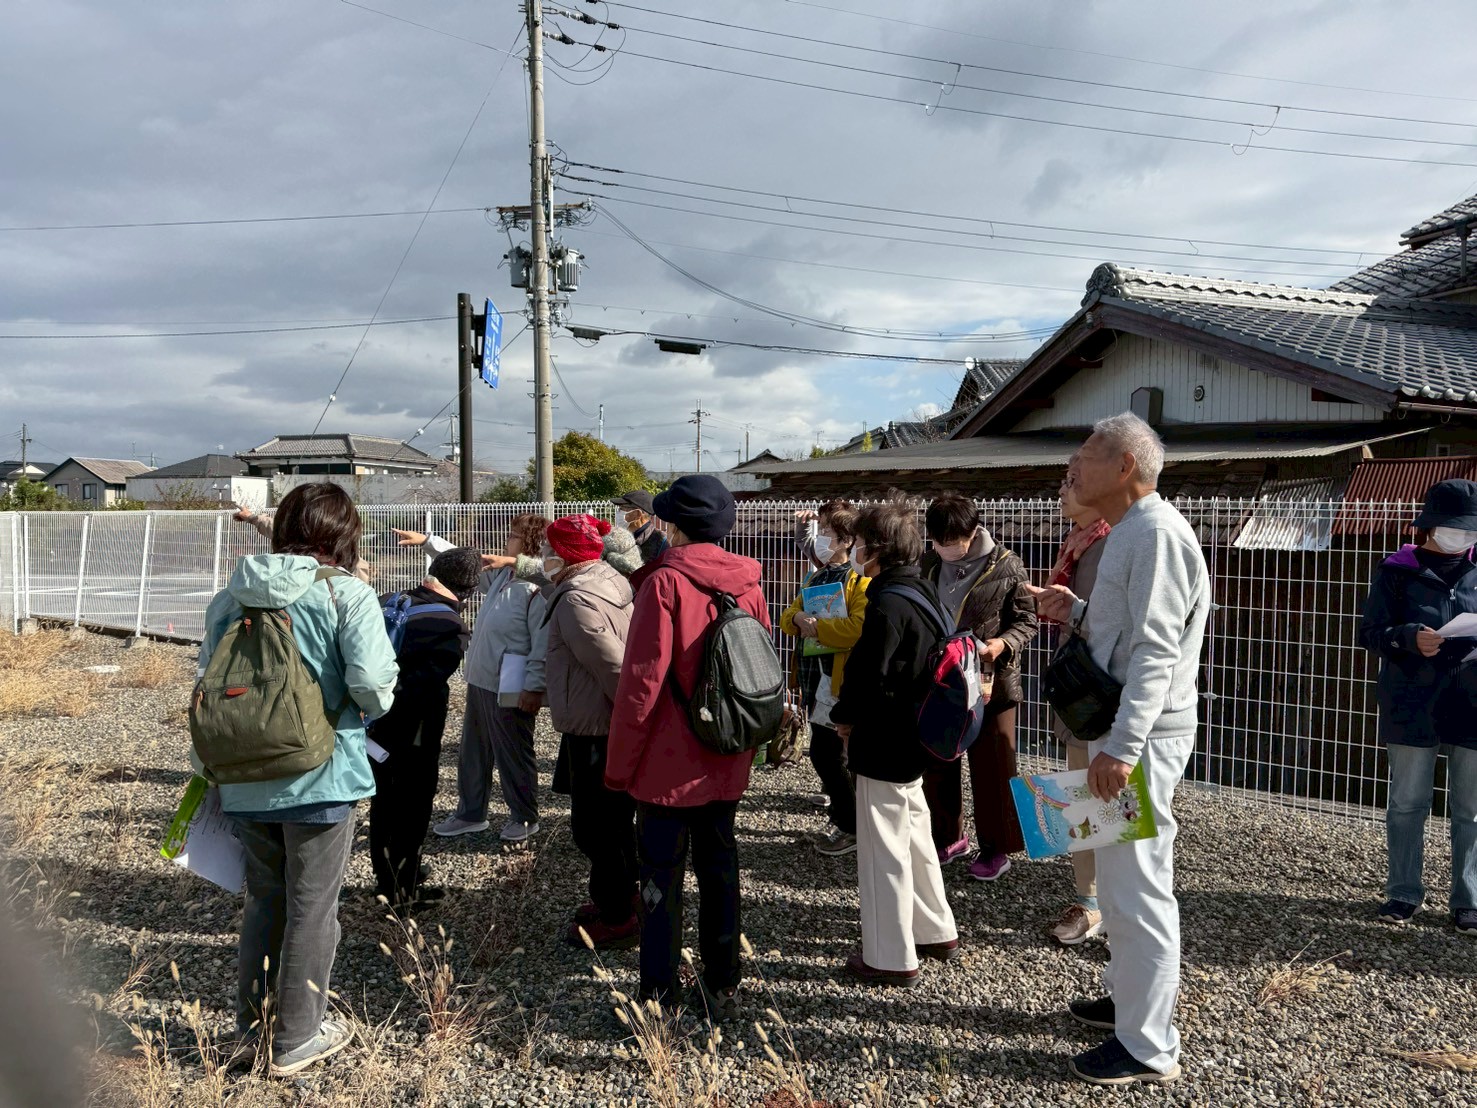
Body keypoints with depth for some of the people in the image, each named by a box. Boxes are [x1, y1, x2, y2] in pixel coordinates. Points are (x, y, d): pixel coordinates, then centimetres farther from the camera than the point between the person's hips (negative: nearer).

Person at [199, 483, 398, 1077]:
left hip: (244, 778, 5)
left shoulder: (229, 597, 3)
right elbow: (372, 683, -22)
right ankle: (296, 1039, 22)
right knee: (312, 909, 10)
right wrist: (373, 704, 1)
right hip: (320, 778, -5)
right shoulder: (348, 594, -12)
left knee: (263, 900, 22)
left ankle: (251, 1024, 35)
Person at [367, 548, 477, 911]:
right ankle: (403, 891, 21)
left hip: (376, 728, 6)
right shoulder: (452, 628, -17)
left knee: (383, 803, 21)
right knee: (411, 808, 11)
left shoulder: (388, 602, 2)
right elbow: (423, 685, -26)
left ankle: (386, 879, 37)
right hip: (412, 734, -6)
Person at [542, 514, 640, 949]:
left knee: (593, 826, 2)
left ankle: (617, 918, 12)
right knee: (615, 819, 20)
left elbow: (614, 666, -25)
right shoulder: (608, 580, 10)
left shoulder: (576, 600, -20)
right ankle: (619, 898, 34)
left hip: (596, 730, -10)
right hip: (612, 725, 10)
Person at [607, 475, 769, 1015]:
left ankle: (657, 997, 14)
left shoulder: (665, 584, -17)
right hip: (726, 766, 6)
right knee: (719, 868, 16)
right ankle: (722, 986, 28)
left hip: (669, 763, -5)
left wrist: (620, 764, -8)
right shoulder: (747, 585, 1)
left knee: (661, 878, 5)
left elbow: (642, 683, -18)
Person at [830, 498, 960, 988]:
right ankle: (937, 933, 35)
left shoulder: (888, 605, -23)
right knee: (914, 833, 22)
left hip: (884, 743, -10)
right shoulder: (926, 592, 6)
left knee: (883, 848, 2)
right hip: (914, 736, 10)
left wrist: (844, 716, -5)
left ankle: (891, 958, 14)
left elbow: (869, 678, -24)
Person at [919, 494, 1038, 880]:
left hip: (990, 682, -4)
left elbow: (1027, 619, -5)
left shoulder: (1006, 566, -10)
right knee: (936, 765, 13)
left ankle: (995, 848, 20)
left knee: (991, 768, 5)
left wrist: (1003, 644, -22)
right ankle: (948, 837, 31)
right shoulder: (928, 565, 2)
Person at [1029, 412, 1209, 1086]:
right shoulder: (1129, 532, 16)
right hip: (1122, 729, 11)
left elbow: (1156, 649, -23)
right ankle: (1133, 996, 36)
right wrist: (1077, 613, 10)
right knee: (1123, 878, 20)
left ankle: (1148, 1048, 7)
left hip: (1144, 735, -11)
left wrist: (1121, 746, -27)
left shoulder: (1157, 533, -16)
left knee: (1135, 885, -3)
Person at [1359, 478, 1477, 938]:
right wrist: (1411, 638, -21)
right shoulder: (1397, 572, 1)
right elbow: (1371, 633, -2)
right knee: (1407, 804, 8)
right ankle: (1404, 893, 20)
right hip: (1412, 707, -2)